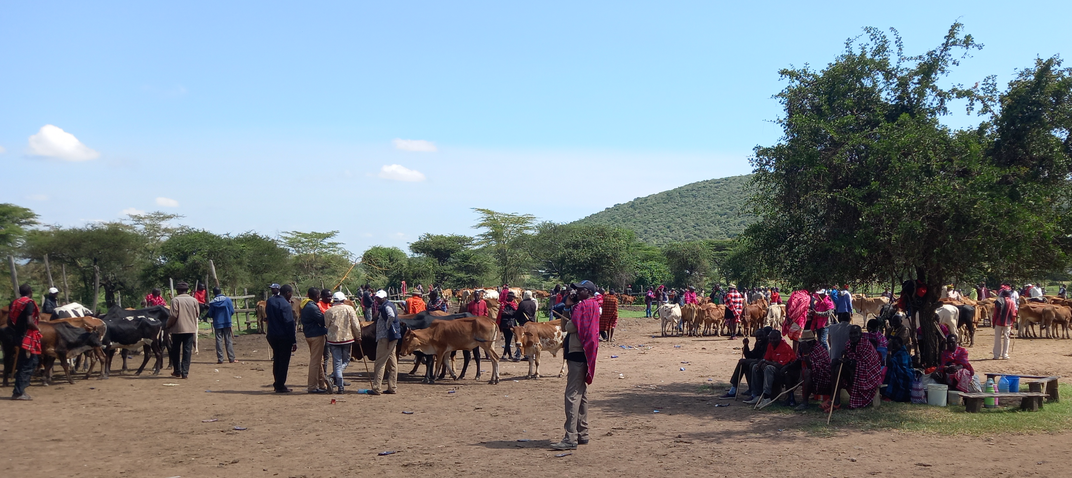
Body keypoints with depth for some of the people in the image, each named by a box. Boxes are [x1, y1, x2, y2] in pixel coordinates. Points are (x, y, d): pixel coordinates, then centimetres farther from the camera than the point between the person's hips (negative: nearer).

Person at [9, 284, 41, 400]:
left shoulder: (13, 303, 11)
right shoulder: (29, 303, -12)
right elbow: (29, 322, -20)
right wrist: (38, 329, -4)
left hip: (16, 337, 8)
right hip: (28, 339, -8)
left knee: (22, 365, 17)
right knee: (27, 366, -3)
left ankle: (19, 390, 17)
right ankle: (18, 392, -6)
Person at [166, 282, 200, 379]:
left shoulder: (175, 300, -9)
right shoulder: (194, 300, 2)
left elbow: (174, 315, -13)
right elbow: (197, 314, 8)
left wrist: (168, 325, 0)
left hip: (177, 329, -2)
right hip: (191, 329, 3)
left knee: (175, 351, 13)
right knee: (187, 351, 5)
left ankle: (177, 371, 18)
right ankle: (185, 372, 0)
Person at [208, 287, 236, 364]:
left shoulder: (212, 302, -3)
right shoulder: (227, 299, -3)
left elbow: (210, 314, 1)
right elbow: (232, 311, -3)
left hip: (217, 324, 0)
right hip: (227, 323, 0)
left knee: (219, 341, 4)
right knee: (229, 341, 4)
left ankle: (220, 359, 1)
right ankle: (231, 358, 2)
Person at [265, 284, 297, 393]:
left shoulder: (270, 301, 6)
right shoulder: (285, 305, -18)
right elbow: (290, 324, -18)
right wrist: (294, 341, -16)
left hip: (272, 335, 8)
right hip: (284, 337, -8)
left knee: (277, 360, 18)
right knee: (284, 361, 2)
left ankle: (277, 384, 25)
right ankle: (280, 386, 5)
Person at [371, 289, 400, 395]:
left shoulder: (387, 306, -13)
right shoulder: (387, 305, 17)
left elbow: (392, 316, -32)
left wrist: (387, 327, -20)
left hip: (386, 337, -11)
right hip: (391, 337, 11)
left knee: (380, 362, -7)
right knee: (392, 362, 11)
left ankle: (376, 388, -7)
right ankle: (392, 387, 14)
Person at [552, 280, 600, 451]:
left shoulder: (583, 306, -14)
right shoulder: (593, 306, 17)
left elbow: (570, 327, -17)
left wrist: (568, 322, 3)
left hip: (577, 355, -11)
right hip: (585, 354, 11)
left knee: (572, 395, -12)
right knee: (581, 395, 16)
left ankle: (571, 438, -15)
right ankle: (582, 434, 22)